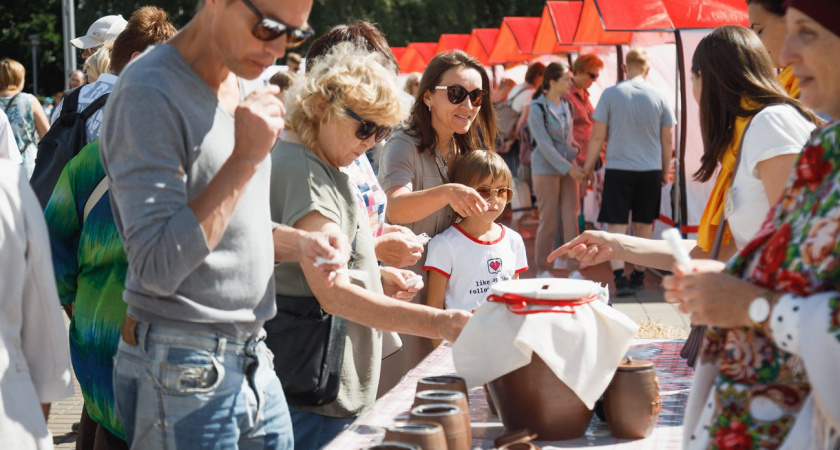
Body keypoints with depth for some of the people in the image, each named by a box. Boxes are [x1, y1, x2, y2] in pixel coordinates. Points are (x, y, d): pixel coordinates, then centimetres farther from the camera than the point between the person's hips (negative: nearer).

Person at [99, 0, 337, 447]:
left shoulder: (240, 89, 11)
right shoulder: (150, 93, -16)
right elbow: (158, 267, -22)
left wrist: (301, 243, 2)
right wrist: (245, 158, -21)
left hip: (253, 363, 8)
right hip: (185, 376, -8)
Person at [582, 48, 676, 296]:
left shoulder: (610, 94, -5)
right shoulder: (658, 97, 0)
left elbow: (597, 136, -4)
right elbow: (668, 140, 6)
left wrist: (589, 166, 7)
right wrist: (665, 171, 18)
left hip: (618, 169, -2)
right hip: (650, 171, 2)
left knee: (616, 225, 0)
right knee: (644, 225, 13)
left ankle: (619, 277, -14)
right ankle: (638, 276, 22)